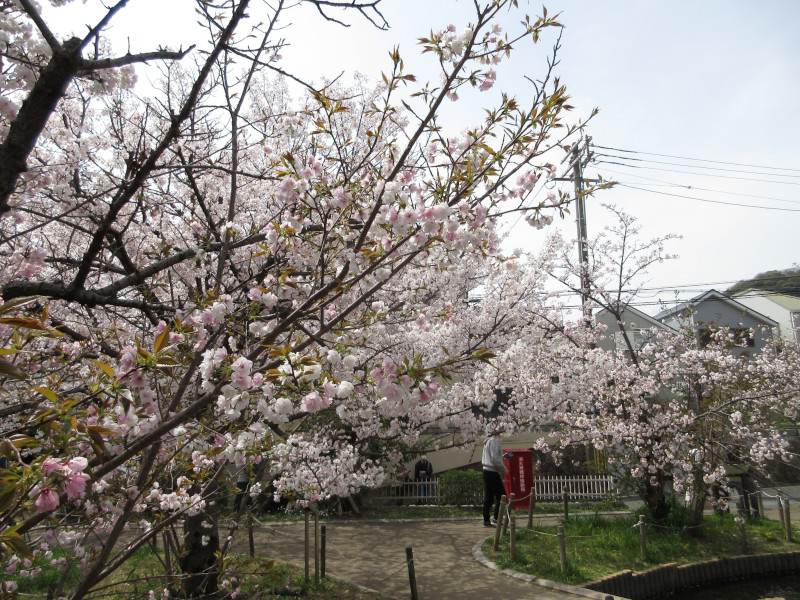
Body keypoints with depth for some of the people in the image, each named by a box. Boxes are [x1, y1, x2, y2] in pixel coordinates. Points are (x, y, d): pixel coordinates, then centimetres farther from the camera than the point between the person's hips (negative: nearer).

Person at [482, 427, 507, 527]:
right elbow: (495, 458, -19)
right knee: (501, 495, -4)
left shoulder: (487, 441, 17)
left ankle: (486, 520, 11)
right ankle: (496, 518, -6)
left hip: (486, 471, 9)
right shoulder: (494, 441, -12)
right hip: (492, 472, -9)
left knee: (488, 497, 10)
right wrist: (503, 468, -7)